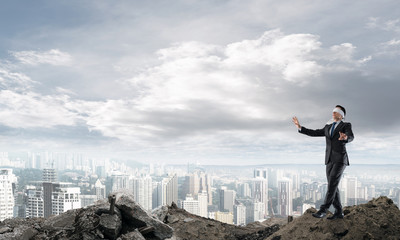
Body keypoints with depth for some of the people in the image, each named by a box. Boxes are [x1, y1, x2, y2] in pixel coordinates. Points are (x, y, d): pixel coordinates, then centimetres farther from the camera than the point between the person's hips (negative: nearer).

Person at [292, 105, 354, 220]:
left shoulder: (346, 125, 0)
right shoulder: (328, 127, 19)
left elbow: (351, 137, -20)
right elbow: (314, 133, 18)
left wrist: (345, 138, -45)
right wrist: (300, 127, 9)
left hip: (340, 159, -6)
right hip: (330, 160, 6)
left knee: (332, 185, -15)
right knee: (332, 186, 3)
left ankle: (323, 210, -15)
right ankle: (339, 212, 11)